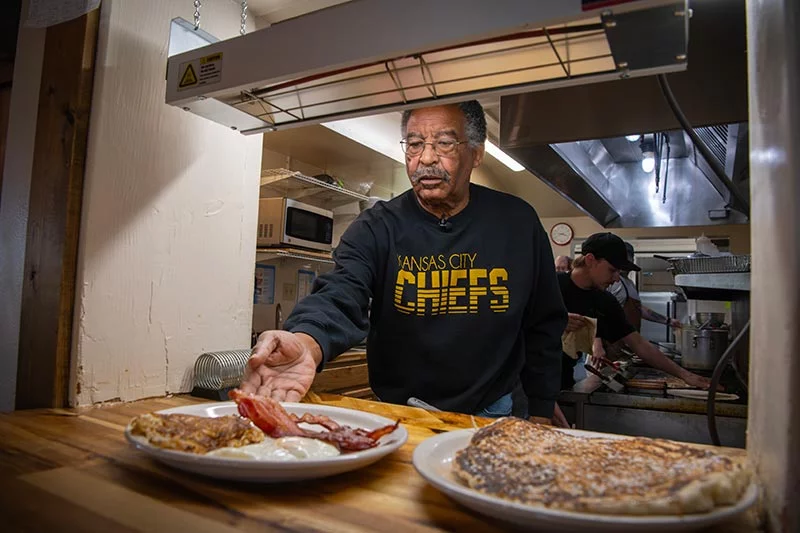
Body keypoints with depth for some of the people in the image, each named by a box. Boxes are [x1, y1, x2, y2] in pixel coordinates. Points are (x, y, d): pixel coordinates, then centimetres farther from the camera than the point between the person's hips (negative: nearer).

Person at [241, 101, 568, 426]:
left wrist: (541, 416, 4)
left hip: (489, 414, 2)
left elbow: (544, 326, 3)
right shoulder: (376, 228, -10)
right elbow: (339, 297, -28)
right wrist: (305, 344, -51)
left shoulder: (517, 223, -5)